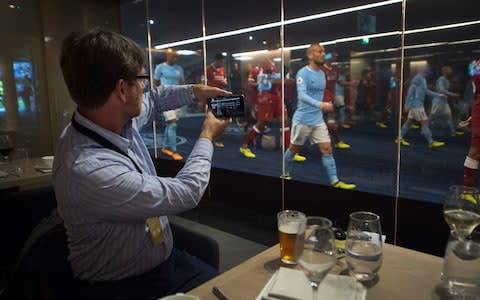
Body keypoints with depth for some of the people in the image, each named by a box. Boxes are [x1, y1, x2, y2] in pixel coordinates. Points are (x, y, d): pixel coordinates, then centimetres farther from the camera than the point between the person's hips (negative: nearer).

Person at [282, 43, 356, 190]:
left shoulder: (322, 74, 11)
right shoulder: (303, 73, -13)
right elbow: (302, 95, -25)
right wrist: (320, 104, -39)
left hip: (318, 119, 7)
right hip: (302, 119, -6)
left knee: (327, 149, 1)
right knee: (294, 148, 9)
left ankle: (335, 181, 4)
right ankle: (285, 174, 29)